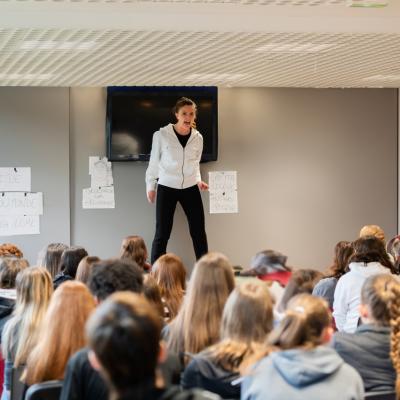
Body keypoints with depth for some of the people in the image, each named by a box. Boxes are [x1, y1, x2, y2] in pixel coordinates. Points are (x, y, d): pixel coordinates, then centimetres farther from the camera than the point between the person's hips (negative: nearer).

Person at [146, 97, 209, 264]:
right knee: (162, 233, -1)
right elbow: (154, 162, 1)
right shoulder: (162, 135, -10)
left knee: (199, 232, 4)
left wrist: (198, 180, 1)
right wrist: (150, 186, 4)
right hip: (167, 188, -3)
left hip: (190, 188, 3)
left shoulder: (197, 138, 1)